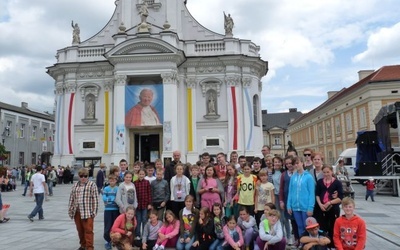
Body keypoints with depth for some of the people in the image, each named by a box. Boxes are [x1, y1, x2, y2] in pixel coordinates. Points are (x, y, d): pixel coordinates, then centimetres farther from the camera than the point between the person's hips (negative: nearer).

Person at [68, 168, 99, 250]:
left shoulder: (92, 185, -4)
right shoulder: (75, 185, 12)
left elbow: (95, 199, -7)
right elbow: (71, 198, 15)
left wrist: (94, 211, -11)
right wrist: (70, 210, 11)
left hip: (87, 212, -5)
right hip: (77, 212, 5)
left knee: (88, 230, -4)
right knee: (80, 230, 14)